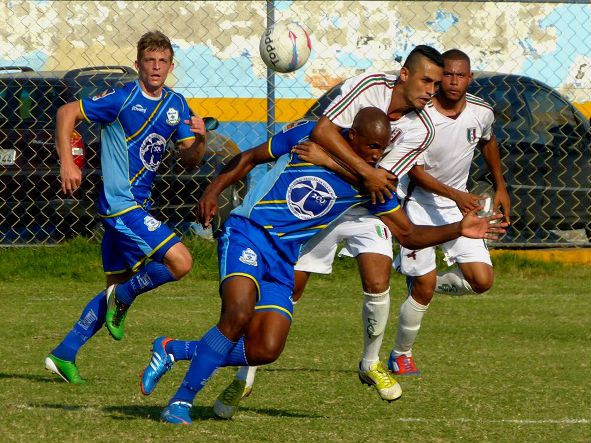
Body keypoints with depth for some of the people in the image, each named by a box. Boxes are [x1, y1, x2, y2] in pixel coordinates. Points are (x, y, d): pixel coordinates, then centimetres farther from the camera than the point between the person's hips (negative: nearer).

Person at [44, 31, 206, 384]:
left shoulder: (176, 105, 8)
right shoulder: (123, 99, -12)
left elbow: (190, 160, 9)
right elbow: (67, 113, -7)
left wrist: (200, 139, -13)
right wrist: (67, 164, -16)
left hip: (137, 207, 9)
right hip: (120, 204, -9)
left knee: (118, 288, 14)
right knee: (180, 262, -19)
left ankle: (64, 355, 20)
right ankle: (123, 299, 3)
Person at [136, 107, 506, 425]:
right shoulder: (309, 136, -6)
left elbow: (409, 235, 8)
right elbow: (250, 158, 5)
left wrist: (459, 229, -5)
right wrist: (213, 191, -8)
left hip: (283, 259, 5)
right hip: (247, 235, -5)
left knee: (266, 349, -10)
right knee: (238, 314, -29)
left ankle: (173, 350, 10)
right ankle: (181, 402, -16)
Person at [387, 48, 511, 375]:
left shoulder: (481, 112, -8)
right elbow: (415, 171, -17)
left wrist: (500, 188, 18)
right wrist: (456, 196, -27)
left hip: (460, 203, 5)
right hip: (419, 204, -5)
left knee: (482, 280, -9)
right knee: (423, 290, -7)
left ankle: (431, 281, 19)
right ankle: (400, 355, 15)